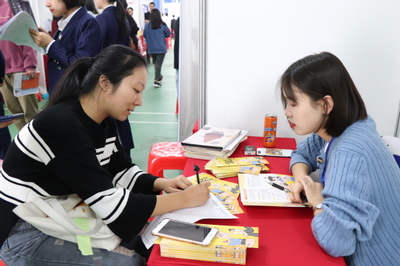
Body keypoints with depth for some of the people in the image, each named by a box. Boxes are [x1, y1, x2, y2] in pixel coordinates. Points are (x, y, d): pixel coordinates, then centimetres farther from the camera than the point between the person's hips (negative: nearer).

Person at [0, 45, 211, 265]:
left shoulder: (104, 121, -3)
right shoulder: (61, 126, -30)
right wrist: (183, 199, -25)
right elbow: (109, 204, -31)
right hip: (25, 233, -7)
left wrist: (161, 184, -13)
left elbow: (121, 172, 5)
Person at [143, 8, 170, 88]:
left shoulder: (147, 25, -7)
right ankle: (156, 80, -12)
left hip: (151, 48, 3)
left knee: (155, 63, 20)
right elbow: (168, 34, 2)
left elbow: (144, 35, 5)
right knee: (159, 64, -3)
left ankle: (158, 77, 36)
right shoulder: (162, 25, -10)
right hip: (161, 48, -3)